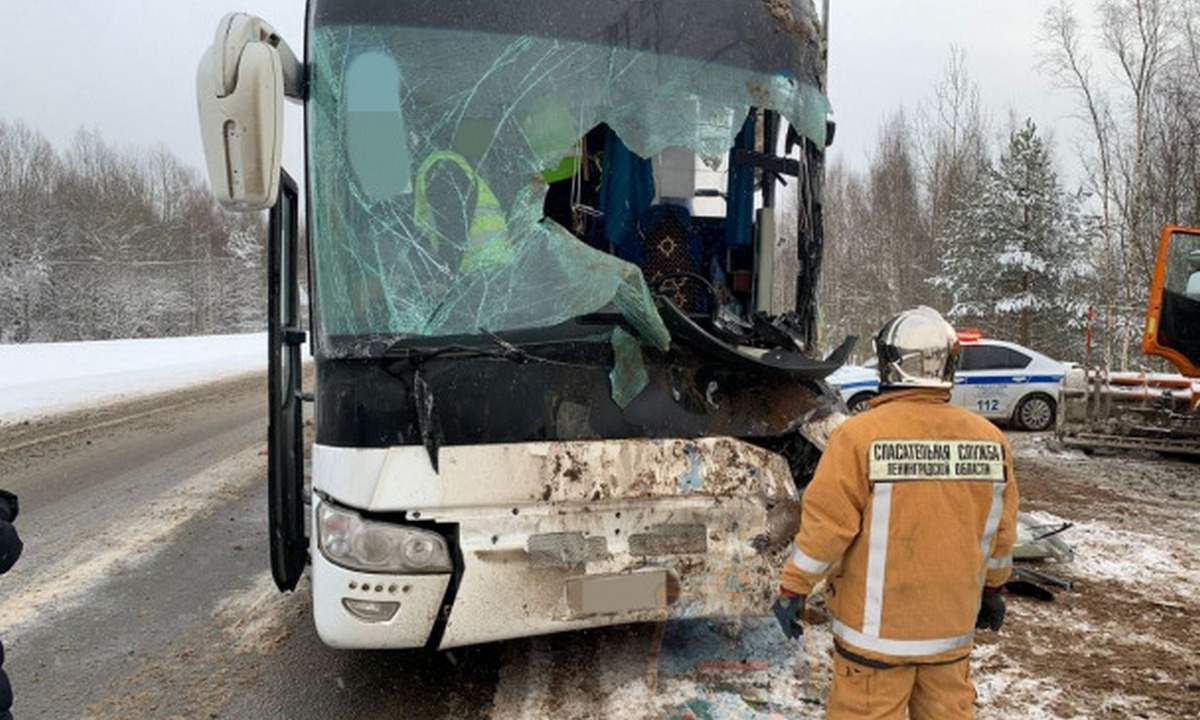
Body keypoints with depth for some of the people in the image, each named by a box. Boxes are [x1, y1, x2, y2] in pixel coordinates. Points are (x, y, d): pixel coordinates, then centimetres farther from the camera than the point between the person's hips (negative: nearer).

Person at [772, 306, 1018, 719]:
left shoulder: (860, 436, -17)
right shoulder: (990, 439, -2)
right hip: (953, 623, 5)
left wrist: (793, 587, -5)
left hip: (878, 624, -5)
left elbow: (825, 525, -16)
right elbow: (1000, 533, 8)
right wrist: (992, 589, 23)